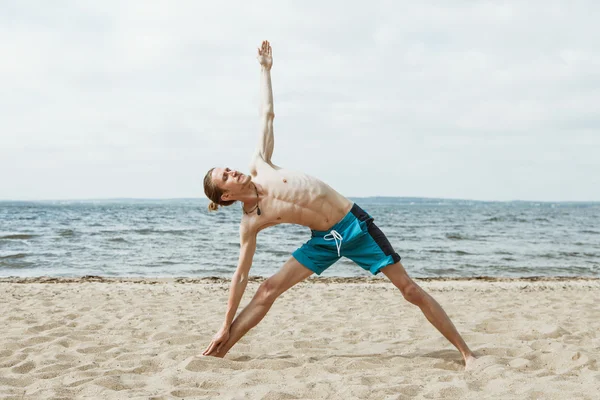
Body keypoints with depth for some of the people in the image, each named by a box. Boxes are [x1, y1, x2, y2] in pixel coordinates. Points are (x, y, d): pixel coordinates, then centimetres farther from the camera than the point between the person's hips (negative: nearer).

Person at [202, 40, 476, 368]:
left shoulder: (260, 166, 0)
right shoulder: (250, 222, -5)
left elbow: (267, 114, 12)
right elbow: (240, 276, 0)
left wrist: (264, 70, 16)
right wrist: (225, 327, -1)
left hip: (355, 224, 0)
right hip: (324, 241, 0)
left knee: (410, 290, -1)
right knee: (267, 290, -8)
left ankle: (465, 351, 4)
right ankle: (217, 354, 5)